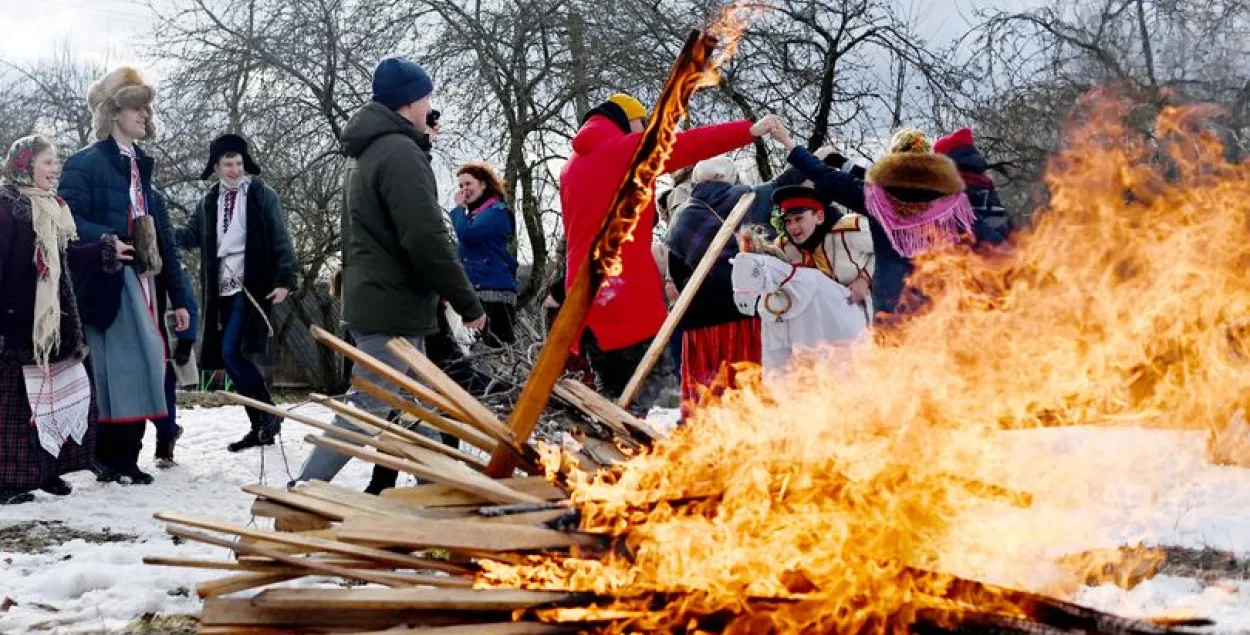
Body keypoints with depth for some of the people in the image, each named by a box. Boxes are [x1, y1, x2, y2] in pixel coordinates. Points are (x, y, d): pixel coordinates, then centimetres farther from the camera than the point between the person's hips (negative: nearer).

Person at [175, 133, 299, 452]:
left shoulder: (262, 195, -1)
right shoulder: (209, 201, 14)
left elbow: (280, 240, -4)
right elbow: (191, 235, 12)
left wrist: (285, 279, -12)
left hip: (252, 286, -6)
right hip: (222, 289, 6)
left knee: (232, 352, -16)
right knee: (232, 359, 6)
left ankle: (269, 415, -3)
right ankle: (259, 425, 14)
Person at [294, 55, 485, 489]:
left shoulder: (370, 154, 19)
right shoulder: (401, 153, -15)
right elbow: (427, 240, -22)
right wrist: (468, 303, -15)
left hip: (370, 302, 10)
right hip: (393, 308, -10)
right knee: (367, 410, -9)